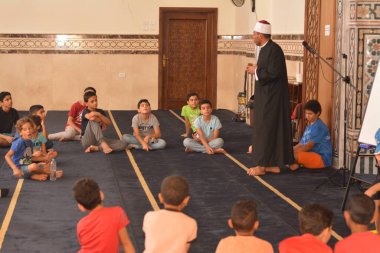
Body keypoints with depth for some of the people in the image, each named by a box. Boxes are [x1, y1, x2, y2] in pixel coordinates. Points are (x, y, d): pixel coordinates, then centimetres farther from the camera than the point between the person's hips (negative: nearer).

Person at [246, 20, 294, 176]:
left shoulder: (273, 50, -18)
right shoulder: (263, 49, 11)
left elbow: (273, 73, -24)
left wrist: (255, 71, -13)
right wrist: (256, 68, 3)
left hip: (271, 97, -10)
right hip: (266, 95, 10)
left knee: (265, 129, -5)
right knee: (273, 128, 11)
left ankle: (262, 165, 1)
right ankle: (274, 164, 17)